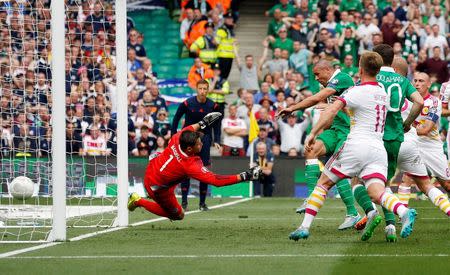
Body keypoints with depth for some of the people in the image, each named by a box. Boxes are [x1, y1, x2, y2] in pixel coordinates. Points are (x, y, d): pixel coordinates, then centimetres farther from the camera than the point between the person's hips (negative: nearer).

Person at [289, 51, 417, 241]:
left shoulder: (356, 92, -3)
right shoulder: (383, 93, 19)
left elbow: (331, 111, -15)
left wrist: (313, 133, -14)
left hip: (356, 145, -5)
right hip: (378, 149, 5)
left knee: (323, 183, 10)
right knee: (377, 193, -11)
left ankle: (305, 226, 6)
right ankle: (404, 212, -41)